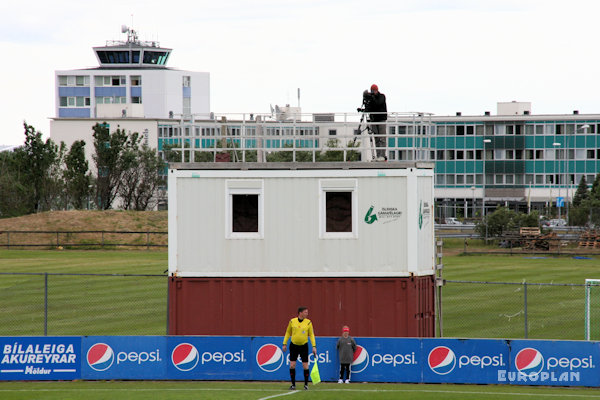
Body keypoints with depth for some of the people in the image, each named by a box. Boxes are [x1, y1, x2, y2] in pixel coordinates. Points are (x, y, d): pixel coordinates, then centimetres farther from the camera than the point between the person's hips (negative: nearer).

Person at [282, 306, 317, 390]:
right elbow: (288, 333, 11)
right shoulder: (292, 321, 0)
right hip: (294, 345, 1)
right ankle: (293, 384, 7)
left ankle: (306, 384, 11)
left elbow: (311, 335, 2)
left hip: (304, 346, -1)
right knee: (292, 365, -4)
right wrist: (284, 344, 8)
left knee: (305, 366, -2)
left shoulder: (308, 322, -2)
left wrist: (314, 346, -5)